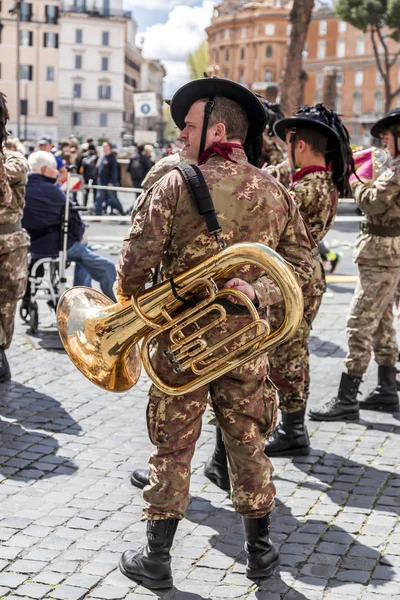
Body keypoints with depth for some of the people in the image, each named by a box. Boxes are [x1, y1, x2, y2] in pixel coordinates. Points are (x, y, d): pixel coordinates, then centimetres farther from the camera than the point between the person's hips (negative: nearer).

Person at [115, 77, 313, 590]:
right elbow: (300, 265, 0)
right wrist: (257, 291, -9)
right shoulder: (275, 192, 1)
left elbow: (136, 262, -12)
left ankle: (156, 560, 18)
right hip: (245, 339, 3)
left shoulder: (174, 185, -13)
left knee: (172, 448, 8)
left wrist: (126, 303, 6)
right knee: (248, 443, 16)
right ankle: (260, 551, 28)